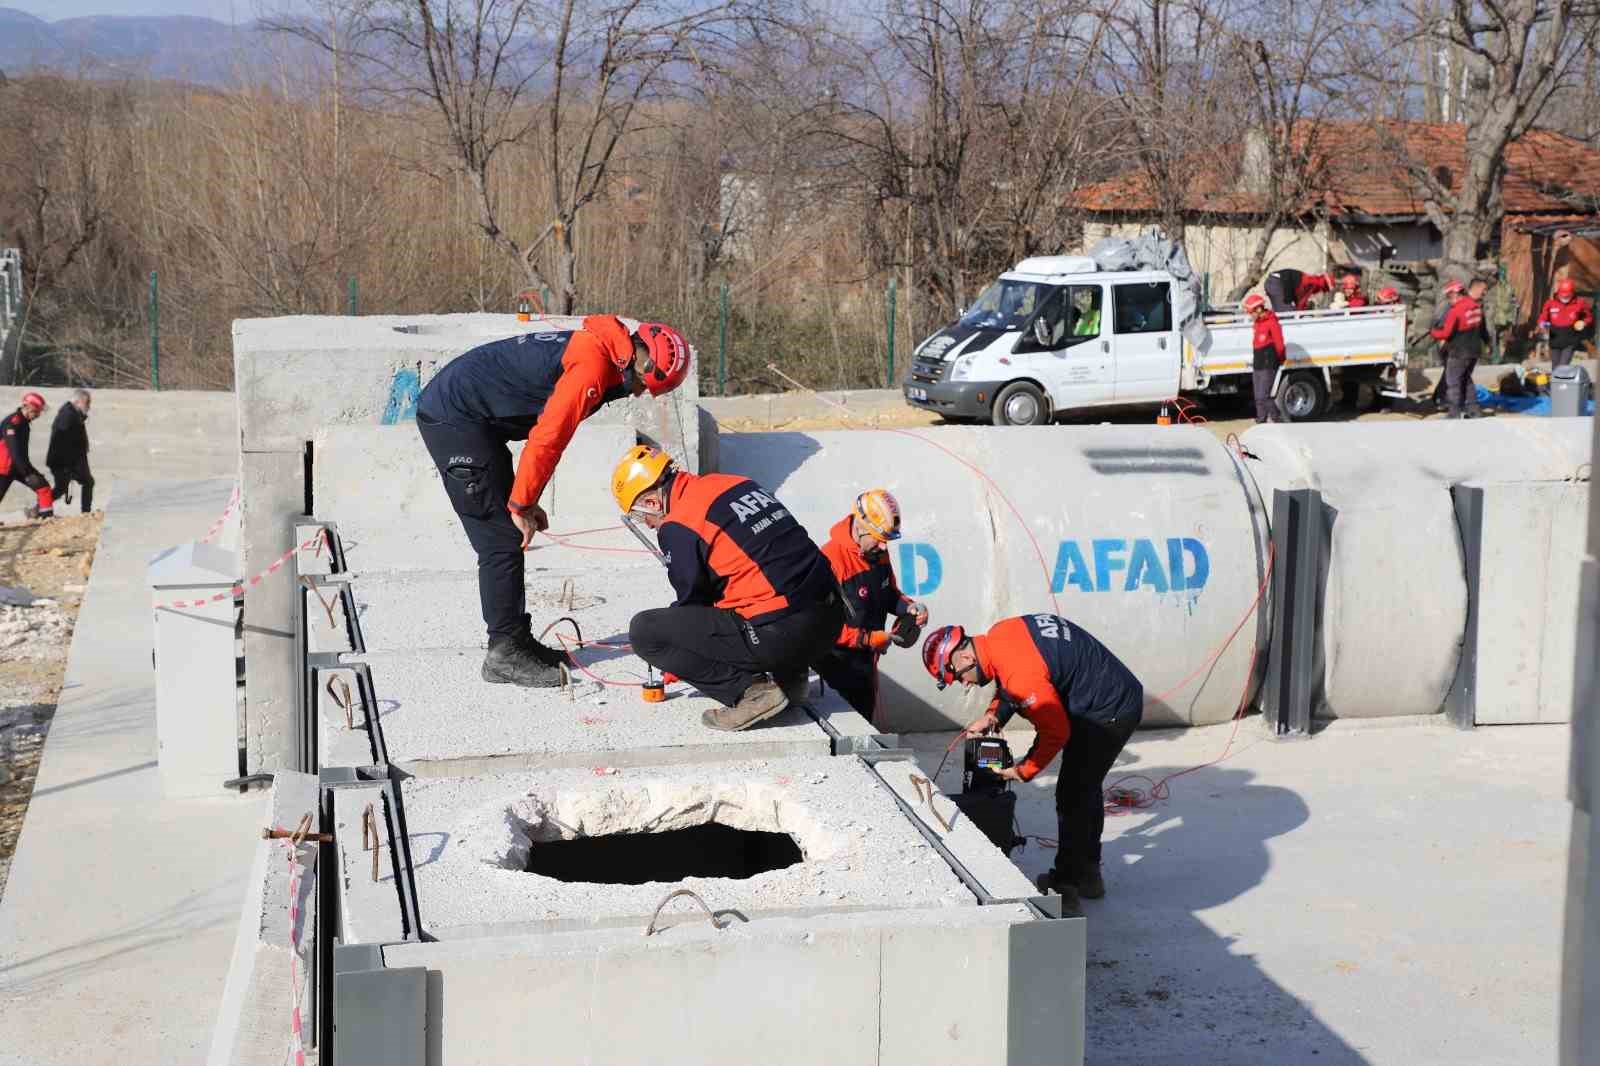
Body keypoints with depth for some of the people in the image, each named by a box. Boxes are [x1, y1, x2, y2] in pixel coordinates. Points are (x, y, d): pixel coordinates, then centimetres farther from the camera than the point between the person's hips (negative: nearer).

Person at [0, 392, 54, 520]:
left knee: (43, 486, -2)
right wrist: (28, 473, -26)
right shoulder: (12, 423, -21)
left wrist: (30, 470, 20)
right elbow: (15, 451, -26)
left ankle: (47, 515, 2)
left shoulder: (24, 422, 9)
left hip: (20, 465, 9)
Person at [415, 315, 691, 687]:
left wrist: (525, 502, 15)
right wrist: (522, 504, -12)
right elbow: (546, 439, -21)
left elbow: (544, 433, 18)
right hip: (454, 417, -10)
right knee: (502, 540, -8)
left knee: (506, 539, 14)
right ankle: (505, 655, -4)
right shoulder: (594, 367, -19)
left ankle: (515, 642, 20)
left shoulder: (593, 349, 13)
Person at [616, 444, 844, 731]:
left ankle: (749, 689, -5)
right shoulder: (735, 483, 16)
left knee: (644, 631, -1)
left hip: (779, 636, -8)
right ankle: (789, 675, 20)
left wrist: (674, 664, 23)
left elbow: (691, 599, 4)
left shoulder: (678, 526, -6)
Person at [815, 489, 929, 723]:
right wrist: (871, 639, -21)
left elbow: (889, 594, 17)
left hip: (866, 660, 8)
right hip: (839, 665, -8)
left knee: (864, 719, 19)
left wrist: (908, 607, -5)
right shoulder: (832, 559, -25)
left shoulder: (878, 552, 0)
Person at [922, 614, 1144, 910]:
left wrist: (1023, 771, -11)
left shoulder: (1019, 671, -31)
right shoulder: (998, 634, -3)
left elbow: (1055, 732, -23)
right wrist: (993, 715, -1)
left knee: (1072, 796, -5)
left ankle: (1066, 884, 3)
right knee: (1086, 788, 20)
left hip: (1110, 713, -10)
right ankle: (1087, 875, 33)